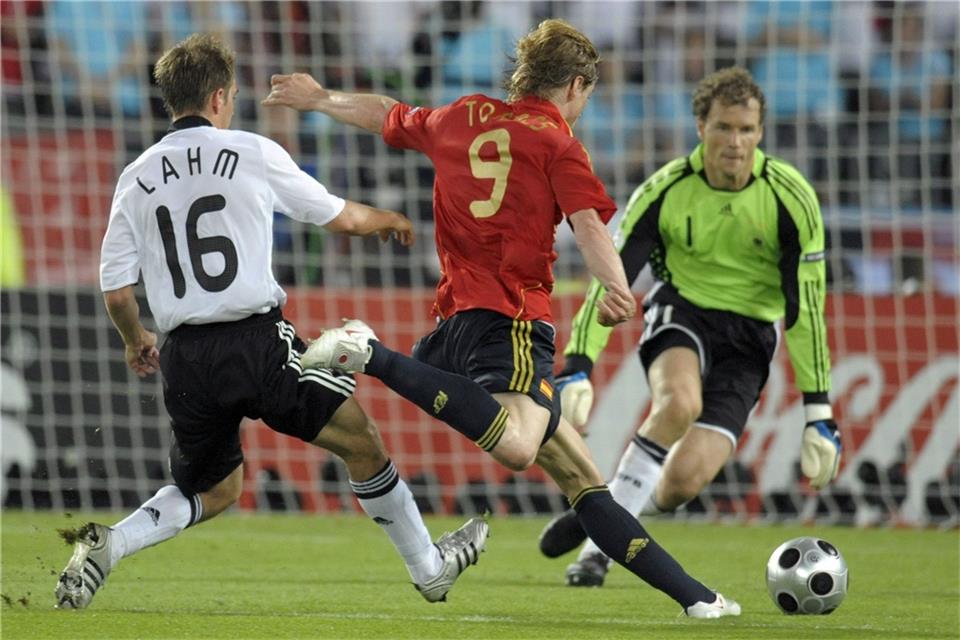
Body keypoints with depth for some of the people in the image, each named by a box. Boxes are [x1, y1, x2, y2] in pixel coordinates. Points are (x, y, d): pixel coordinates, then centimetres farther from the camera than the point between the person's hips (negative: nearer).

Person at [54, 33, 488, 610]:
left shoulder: (136, 179, 7)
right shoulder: (253, 153, -1)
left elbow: (116, 291, 7)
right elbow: (340, 217, 11)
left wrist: (136, 343, 28)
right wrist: (389, 220, 33)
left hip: (185, 361, 4)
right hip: (257, 343, -4)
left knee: (214, 491, 22)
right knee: (361, 441, 13)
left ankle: (108, 544, -1)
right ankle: (430, 568, 20)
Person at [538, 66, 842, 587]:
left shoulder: (790, 197, -15)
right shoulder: (664, 191, -14)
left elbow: (806, 308, -11)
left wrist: (818, 416, -11)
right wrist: (576, 369, -26)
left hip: (748, 334, 0)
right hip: (681, 309, 0)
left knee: (685, 480, -19)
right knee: (680, 402, -36)